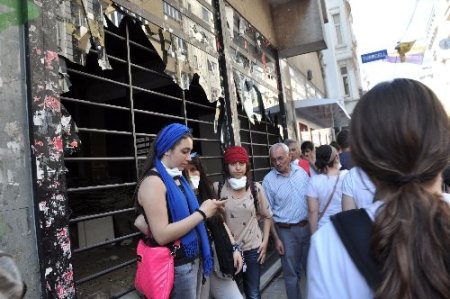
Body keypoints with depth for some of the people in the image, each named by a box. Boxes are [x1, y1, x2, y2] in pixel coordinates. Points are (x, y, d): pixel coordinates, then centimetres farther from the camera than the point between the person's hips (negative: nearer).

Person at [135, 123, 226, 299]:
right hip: (176, 266, -8)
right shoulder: (153, 181, -19)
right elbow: (161, 235, -25)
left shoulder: (177, 178, 7)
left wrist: (207, 209, -3)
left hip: (191, 259, 8)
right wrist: (202, 213, -20)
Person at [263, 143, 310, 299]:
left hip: (307, 226, 3)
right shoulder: (268, 180, -10)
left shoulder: (301, 172, 0)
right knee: (291, 273, 9)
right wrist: (276, 238, -7)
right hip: (286, 231, -3)